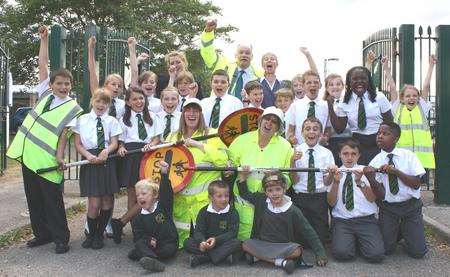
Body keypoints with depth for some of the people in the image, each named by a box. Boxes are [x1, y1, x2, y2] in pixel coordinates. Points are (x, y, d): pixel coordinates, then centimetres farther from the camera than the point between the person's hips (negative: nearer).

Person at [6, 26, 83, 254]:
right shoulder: (46, 92, 9)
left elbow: (64, 132, -10)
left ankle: (61, 238, 11)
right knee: (33, 197, 13)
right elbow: (43, 64, 11)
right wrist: (44, 39, 8)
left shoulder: (72, 108, -5)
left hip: (47, 159, -6)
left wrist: (60, 155, -21)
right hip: (27, 153, 6)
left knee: (52, 200, -1)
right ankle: (42, 233, 26)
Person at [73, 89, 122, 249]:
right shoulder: (82, 120, 6)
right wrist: (88, 156, -13)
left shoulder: (112, 121, 8)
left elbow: (114, 143, 3)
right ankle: (91, 234, 16)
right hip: (90, 162, -2)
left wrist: (106, 151, -17)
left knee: (107, 200, 5)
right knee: (94, 202, -6)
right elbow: (77, 144, 4)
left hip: (107, 161, 2)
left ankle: (99, 234, 22)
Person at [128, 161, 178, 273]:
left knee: (171, 249, -32)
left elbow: (166, 192, -16)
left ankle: (139, 254, -28)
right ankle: (153, 261, -48)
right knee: (139, 243, -25)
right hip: (150, 244, 2)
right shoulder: (138, 218, 8)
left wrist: (164, 174, -31)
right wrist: (149, 240, -20)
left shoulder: (164, 206, 1)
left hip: (168, 243, -2)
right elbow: (138, 236, 2)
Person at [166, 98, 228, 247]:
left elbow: (223, 160, -12)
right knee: (179, 234, 10)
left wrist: (200, 145, -16)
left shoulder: (211, 134, 1)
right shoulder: (173, 137, 15)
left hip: (204, 196, -4)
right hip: (179, 196, 4)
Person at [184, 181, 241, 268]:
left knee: (236, 243, -31)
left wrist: (216, 240, -26)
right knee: (187, 243, -22)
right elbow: (198, 230, -7)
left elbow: (233, 232, -10)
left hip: (223, 243, -1)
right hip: (206, 242, 1)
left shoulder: (232, 212, -3)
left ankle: (200, 258, -31)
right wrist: (202, 242, -31)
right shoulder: (204, 211, 1)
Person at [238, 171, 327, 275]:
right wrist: (242, 176, 3)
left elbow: (308, 232, -6)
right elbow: (244, 193, 17)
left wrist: (320, 253, -12)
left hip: (284, 246, -3)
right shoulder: (261, 201, 1)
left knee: (297, 250, -33)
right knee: (246, 244, -27)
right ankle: (281, 262, -29)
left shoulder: (293, 211, -8)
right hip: (262, 244, 3)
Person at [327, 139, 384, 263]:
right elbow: (331, 202, -1)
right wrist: (336, 182, -16)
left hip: (366, 220, 0)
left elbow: (372, 198, -3)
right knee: (341, 253, -25)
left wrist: (360, 182, -19)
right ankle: (351, 242, 8)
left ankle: (360, 242, 10)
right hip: (341, 221, 0)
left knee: (376, 254, -21)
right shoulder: (334, 173, 9)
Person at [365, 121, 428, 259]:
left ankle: (405, 231, 25)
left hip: (411, 206, 0)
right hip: (388, 208, 0)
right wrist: (371, 179, -31)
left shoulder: (408, 156, -6)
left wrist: (395, 172, -22)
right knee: (385, 250, -5)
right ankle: (397, 232, 25)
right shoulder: (375, 162, -6)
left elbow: (416, 184, -10)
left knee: (418, 252, -5)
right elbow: (381, 195, -11)